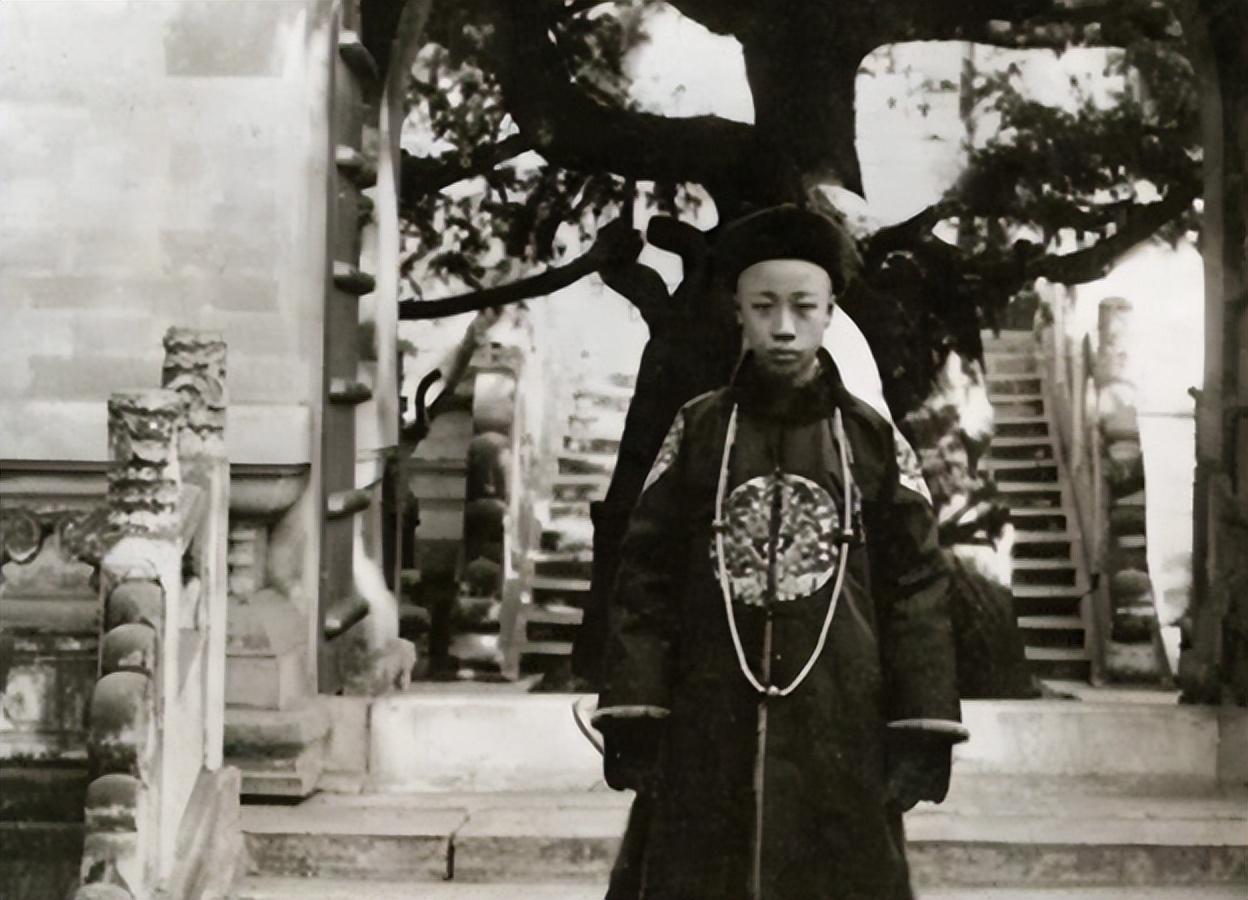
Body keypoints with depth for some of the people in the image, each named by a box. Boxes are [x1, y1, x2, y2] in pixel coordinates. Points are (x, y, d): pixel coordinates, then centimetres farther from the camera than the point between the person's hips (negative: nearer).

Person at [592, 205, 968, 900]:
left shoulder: (876, 443, 5)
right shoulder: (695, 433, 5)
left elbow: (917, 588, 3)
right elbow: (646, 581, 3)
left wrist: (923, 728, -4)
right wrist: (632, 715, -3)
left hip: (839, 734, 0)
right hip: (707, 733, 0)